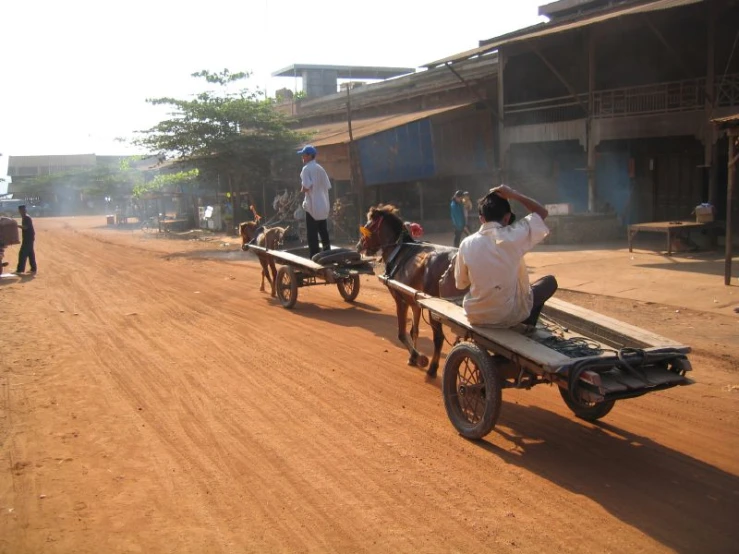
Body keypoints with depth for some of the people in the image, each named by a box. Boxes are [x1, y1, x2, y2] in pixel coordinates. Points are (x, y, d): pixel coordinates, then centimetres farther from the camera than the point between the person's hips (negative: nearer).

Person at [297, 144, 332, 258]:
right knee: (324, 232, 15)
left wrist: (302, 189, -2)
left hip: (312, 206, -7)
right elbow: (328, 186, 11)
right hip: (323, 205, 7)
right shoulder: (320, 168, 12)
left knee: (312, 234, -2)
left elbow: (307, 186, -21)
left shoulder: (306, 168, -10)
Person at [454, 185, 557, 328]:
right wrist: (513, 195, 5)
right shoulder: (513, 236, -14)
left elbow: (461, 284, 4)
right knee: (549, 281, 23)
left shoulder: (467, 243, -7)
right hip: (510, 315, -3)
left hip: (476, 316, 3)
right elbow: (542, 212, 2)